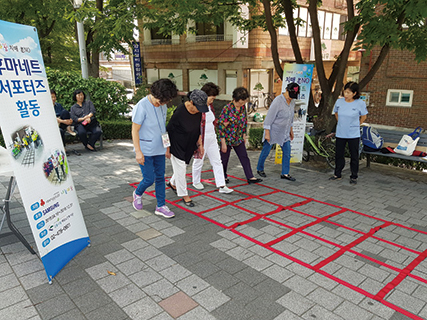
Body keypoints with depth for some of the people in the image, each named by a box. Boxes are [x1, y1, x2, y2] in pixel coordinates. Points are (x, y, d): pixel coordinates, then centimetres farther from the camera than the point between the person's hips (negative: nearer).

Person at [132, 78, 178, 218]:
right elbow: (135, 131, -16)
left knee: (160, 178, 10)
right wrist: (138, 152, -18)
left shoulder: (162, 106, 5)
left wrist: (166, 145, 17)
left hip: (159, 149, 7)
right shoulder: (141, 107, -17)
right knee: (149, 179, -1)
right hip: (145, 151, -7)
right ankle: (137, 193, 31)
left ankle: (161, 206, 21)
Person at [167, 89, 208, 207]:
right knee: (180, 169, 2)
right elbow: (169, 129, -17)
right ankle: (184, 195, 17)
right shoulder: (180, 112, -28)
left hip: (189, 145, 7)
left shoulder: (199, 111, -8)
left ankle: (172, 183, 47)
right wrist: (167, 148, -12)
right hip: (177, 145, -7)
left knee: (182, 166, 21)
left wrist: (200, 144, 9)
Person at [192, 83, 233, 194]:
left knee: (217, 161, 5)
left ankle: (221, 186, 8)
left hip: (212, 138, 8)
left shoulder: (210, 105, 8)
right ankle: (196, 182, 33)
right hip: (201, 139, -7)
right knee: (199, 161, 11)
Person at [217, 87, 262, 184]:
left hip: (238, 139, 6)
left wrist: (244, 134, 16)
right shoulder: (227, 109, -21)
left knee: (244, 158, 7)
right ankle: (223, 176, 30)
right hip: (227, 139, -6)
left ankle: (250, 177, 13)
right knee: (224, 159, 10)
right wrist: (223, 143, -18)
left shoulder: (243, 107, -2)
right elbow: (221, 126, -19)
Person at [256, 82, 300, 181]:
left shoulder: (292, 101, 2)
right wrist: (267, 133, -20)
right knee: (266, 151, 6)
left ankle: (285, 173, 12)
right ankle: (259, 169, 26)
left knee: (287, 152, 3)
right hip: (273, 131, -7)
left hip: (284, 132, 7)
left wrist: (291, 130, 19)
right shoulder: (278, 101, -21)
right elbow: (269, 117, -20)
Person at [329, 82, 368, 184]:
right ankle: (337, 174, 27)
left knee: (354, 156, 6)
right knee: (338, 154, 12)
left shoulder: (360, 103, -10)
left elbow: (363, 117, 6)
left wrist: (356, 125, 7)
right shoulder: (339, 101, -3)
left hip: (353, 134, -3)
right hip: (340, 133, 3)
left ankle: (354, 177, 20)